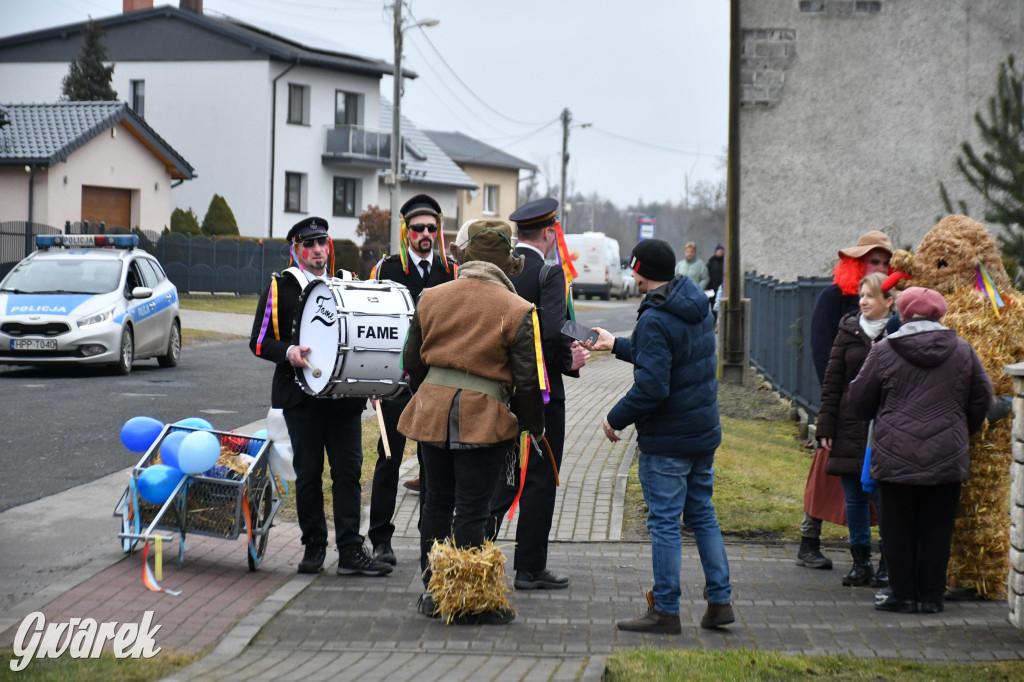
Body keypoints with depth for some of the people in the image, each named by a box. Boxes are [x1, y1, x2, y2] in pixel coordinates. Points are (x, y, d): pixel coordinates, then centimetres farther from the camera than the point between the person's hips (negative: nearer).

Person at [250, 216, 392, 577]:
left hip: (345, 395, 2)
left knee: (348, 470, -3)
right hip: (302, 394, -2)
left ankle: (350, 550, -3)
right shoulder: (280, 288, 3)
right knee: (308, 473, 2)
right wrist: (288, 352, -18)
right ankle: (313, 546, 14)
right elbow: (259, 341, 1)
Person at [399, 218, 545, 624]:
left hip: (432, 412, 4)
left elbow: (412, 361, 12)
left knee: (436, 502, 15)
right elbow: (527, 378, -8)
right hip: (483, 418, -4)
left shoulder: (430, 298, 5)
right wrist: (535, 426, 5)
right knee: (472, 510, 0)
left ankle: (433, 592, 22)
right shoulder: (516, 311, -8)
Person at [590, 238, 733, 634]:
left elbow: (651, 387, -26)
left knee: (664, 522, 0)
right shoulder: (698, 307, 7)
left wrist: (616, 419, -12)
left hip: (666, 439, -9)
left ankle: (666, 611, 6)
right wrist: (618, 346, 31)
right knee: (702, 514, 17)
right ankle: (720, 601, 18)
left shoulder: (655, 321, -21)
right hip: (705, 431, 9)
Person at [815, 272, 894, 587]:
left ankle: (888, 562, 7)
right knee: (854, 498, 7)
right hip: (850, 427, 4)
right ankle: (861, 562, 17)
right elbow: (832, 381, 10)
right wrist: (826, 426, 5)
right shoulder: (849, 331, 8)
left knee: (883, 496, -5)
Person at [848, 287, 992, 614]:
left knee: (898, 528, 7)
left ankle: (903, 594, 10)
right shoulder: (962, 351, 3)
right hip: (948, 460, 2)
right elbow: (982, 398, 9)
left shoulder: (884, 351, -4)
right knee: (937, 528, 9)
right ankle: (932, 596, 12)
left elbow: (860, 403, 4)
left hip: (896, 457, -2)